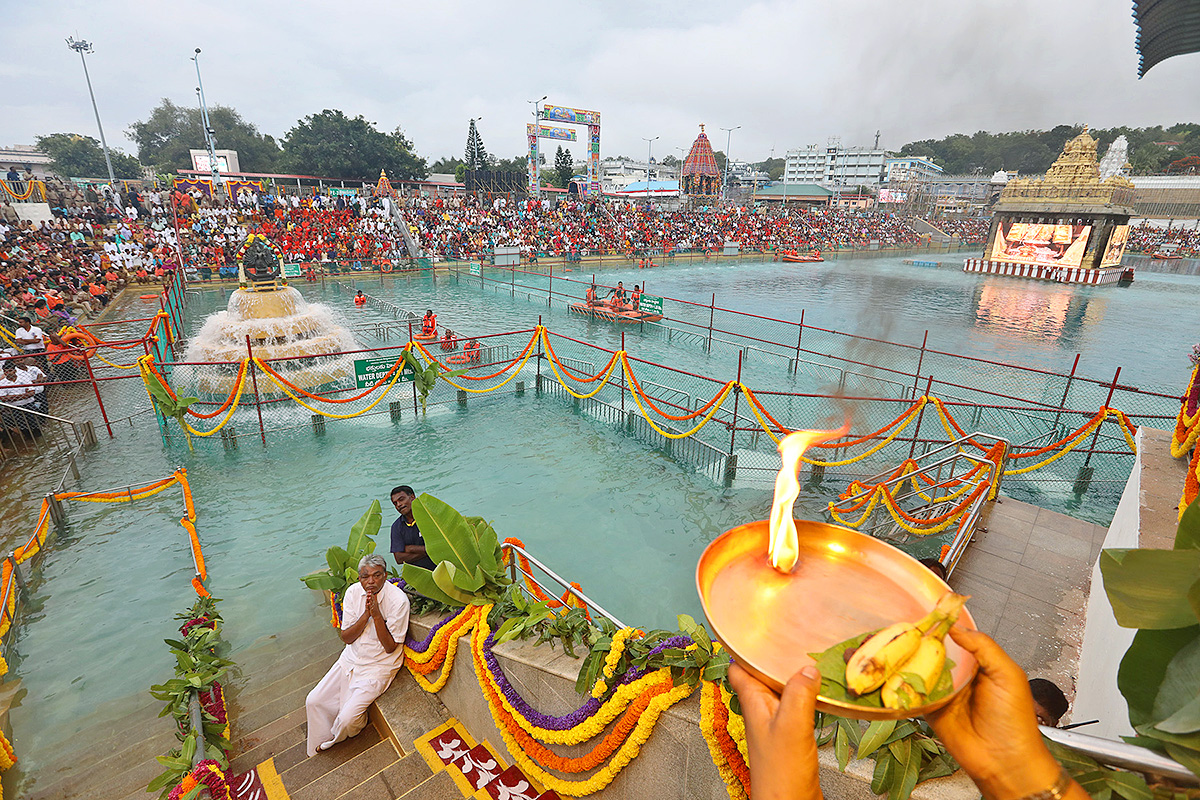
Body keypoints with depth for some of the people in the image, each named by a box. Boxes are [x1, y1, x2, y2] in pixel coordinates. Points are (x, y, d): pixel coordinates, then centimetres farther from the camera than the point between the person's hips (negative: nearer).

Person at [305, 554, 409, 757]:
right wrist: (366, 614, -25)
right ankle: (320, 744, 32)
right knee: (313, 701, 2)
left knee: (347, 719, -14)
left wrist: (376, 615, -31)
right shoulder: (353, 592, -9)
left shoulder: (398, 600, -24)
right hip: (351, 658, 5)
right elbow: (346, 637, -7)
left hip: (379, 665, -5)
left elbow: (390, 647, -20)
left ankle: (334, 740, 23)